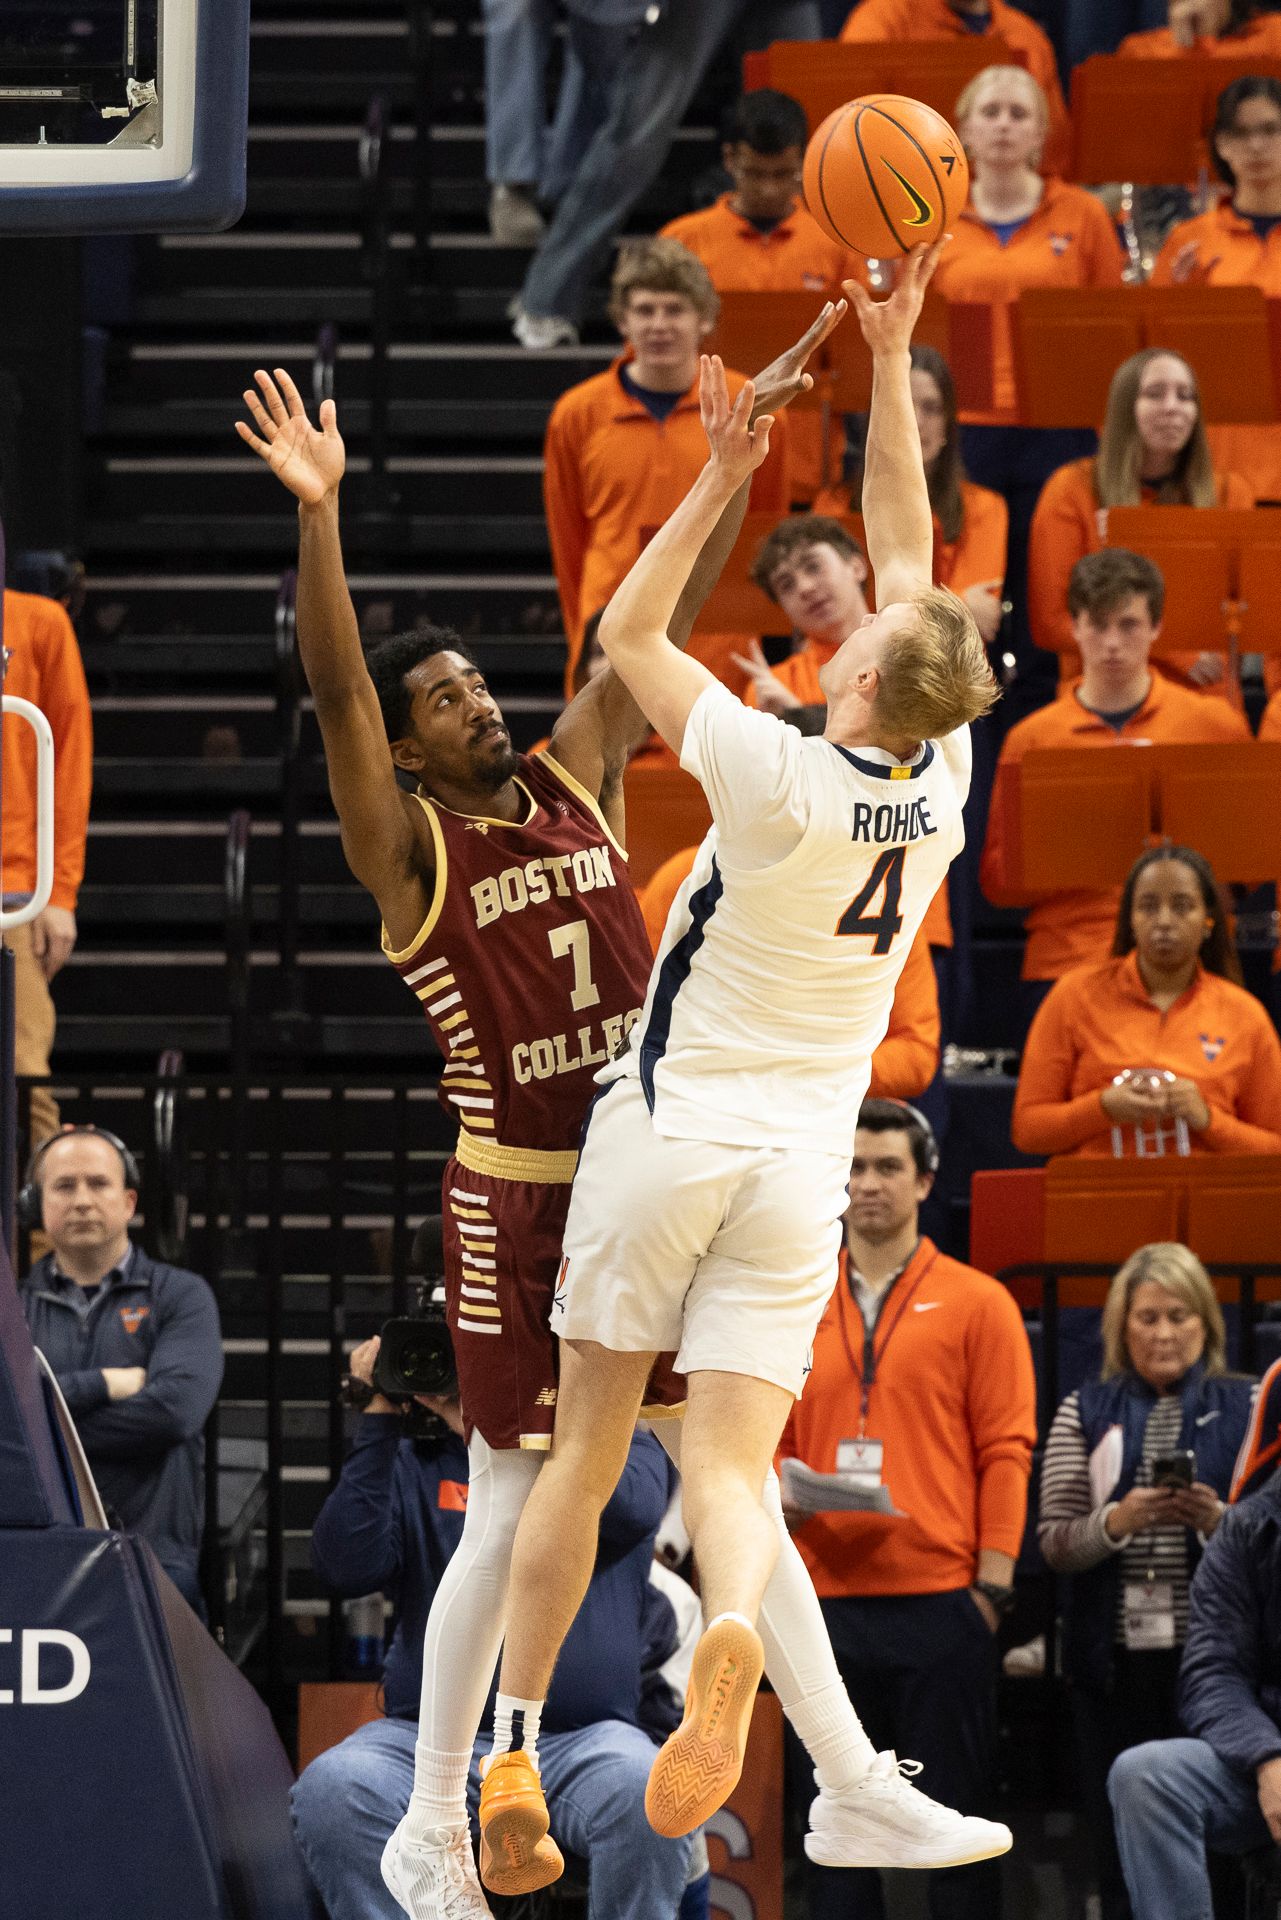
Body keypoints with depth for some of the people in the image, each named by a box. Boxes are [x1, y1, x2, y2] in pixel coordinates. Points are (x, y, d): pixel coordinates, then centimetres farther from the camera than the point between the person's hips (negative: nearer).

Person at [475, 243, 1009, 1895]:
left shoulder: (779, 780, -17)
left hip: (668, 1128, -3)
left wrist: (722, 477, 0)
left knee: (584, 1451, 6)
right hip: (801, 1157, 3)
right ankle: (731, 1639, -35)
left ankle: (511, 1755, 6)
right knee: (729, 1462, -3)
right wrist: (889, 361, 9)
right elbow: (908, 548, 7)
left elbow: (625, 634, -4)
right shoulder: (940, 784, -3)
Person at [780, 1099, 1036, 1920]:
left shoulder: (976, 1304, 4)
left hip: (941, 1597, -3)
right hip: (828, 1597, 3)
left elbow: (1006, 1450, 0)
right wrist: (779, 1493, -7)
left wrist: (993, 1585, -8)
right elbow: (770, 1443, 16)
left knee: (954, 1811, -2)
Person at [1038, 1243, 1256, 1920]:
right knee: (1121, 1850, 3)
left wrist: (1217, 1519, -15)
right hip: (1117, 1660, 2)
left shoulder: (1245, 1408, 8)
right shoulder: (1086, 1413, 11)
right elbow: (1053, 1543, 5)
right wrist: (1119, 1520, -13)